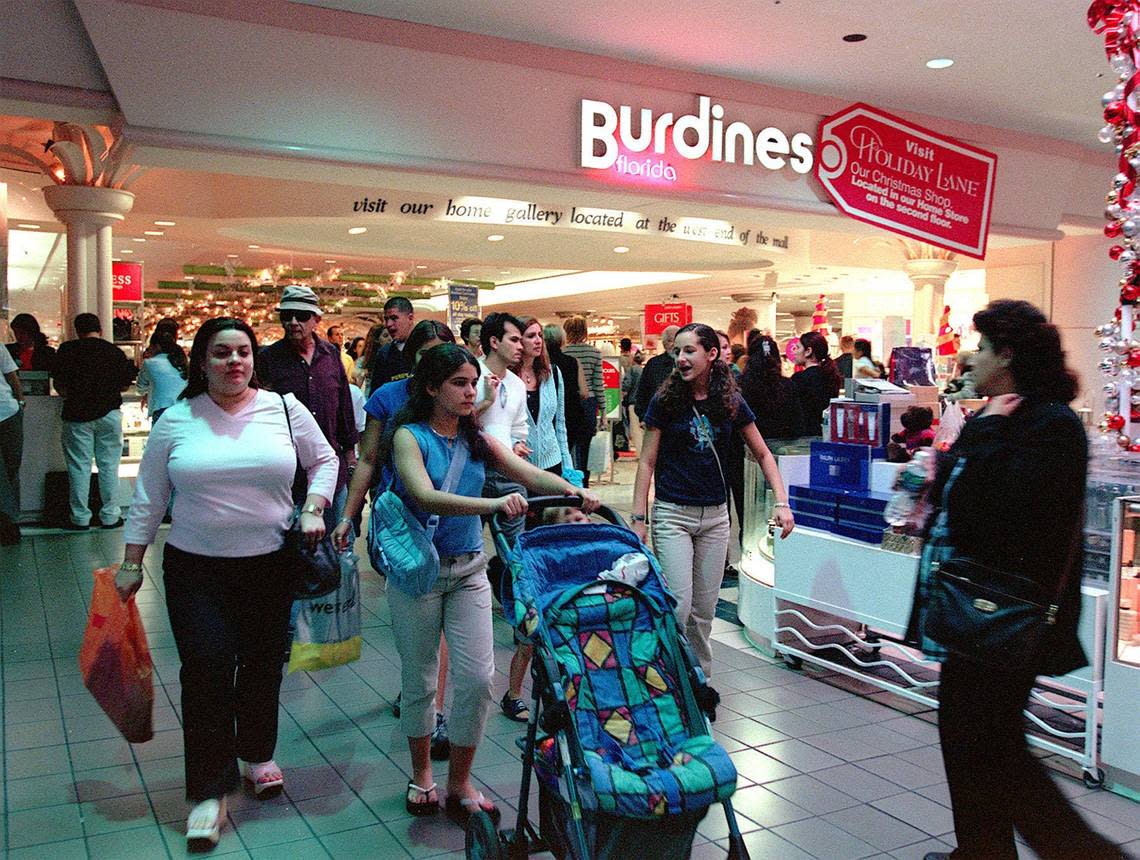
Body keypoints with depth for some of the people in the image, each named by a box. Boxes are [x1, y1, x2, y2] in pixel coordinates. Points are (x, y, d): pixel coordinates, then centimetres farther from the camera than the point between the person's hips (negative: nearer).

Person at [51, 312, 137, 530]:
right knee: (109, 466, 7)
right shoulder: (114, 351, 2)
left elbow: (58, 383, 2)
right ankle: (110, 516, 10)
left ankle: (80, 518, 8)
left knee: (79, 466, 4)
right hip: (109, 413, 1)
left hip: (77, 414, -1)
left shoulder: (67, 350, -1)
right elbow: (126, 383, 4)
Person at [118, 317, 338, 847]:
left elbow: (324, 461, 11)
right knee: (206, 667, -6)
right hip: (196, 568, -1)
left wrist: (313, 510, -4)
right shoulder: (176, 420, -1)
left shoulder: (284, 409, -1)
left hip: (270, 564, 1)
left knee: (263, 665, 10)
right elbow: (149, 497, 5)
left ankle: (257, 753, 35)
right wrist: (131, 563, 5)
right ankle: (209, 790, 7)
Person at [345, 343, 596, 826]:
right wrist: (494, 504, -38)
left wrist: (573, 492, -26)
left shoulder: (478, 441, 6)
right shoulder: (410, 437, -7)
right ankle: (421, 776, 31)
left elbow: (532, 475, -6)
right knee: (419, 680, 9)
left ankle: (459, 785, 16)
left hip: (469, 570, 3)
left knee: (477, 677, -3)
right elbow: (425, 496, -25)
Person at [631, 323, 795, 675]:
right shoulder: (665, 401, -6)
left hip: (715, 515, 3)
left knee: (704, 609, 10)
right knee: (678, 605, -9)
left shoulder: (732, 403, 0)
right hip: (672, 514, -3)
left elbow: (762, 454, 9)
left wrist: (781, 502, -2)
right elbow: (648, 462, -4)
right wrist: (638, 518, -8)